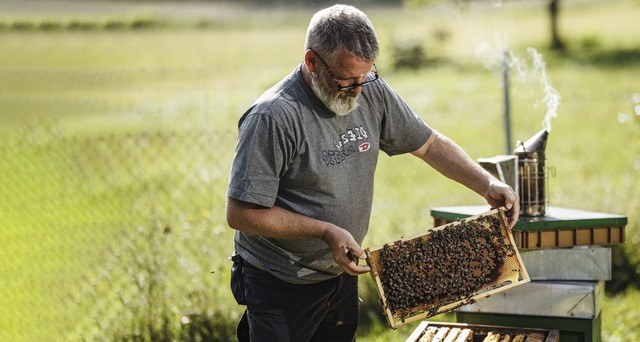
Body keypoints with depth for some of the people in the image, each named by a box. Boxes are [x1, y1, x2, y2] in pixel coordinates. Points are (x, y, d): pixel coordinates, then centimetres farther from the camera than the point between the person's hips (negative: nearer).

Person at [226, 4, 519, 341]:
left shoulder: (371, 92, -4)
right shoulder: (272, 118, -23)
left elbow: (429, 144, 9)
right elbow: (241, 213, -22)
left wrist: (487, 184, -3)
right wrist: (326, 232, -23)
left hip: (342, 275, 6)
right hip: (281, 286, -6)